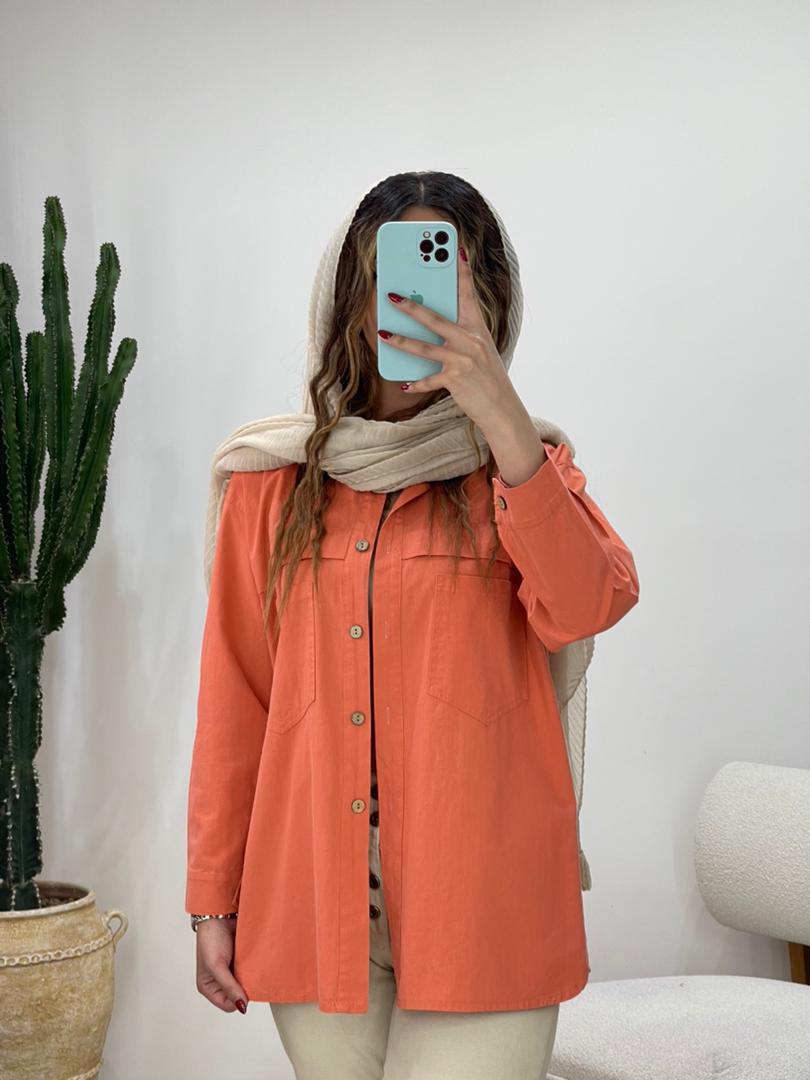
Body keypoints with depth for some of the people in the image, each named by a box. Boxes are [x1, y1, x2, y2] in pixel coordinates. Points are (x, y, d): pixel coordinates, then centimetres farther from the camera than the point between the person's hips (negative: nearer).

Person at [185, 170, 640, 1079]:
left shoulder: (522, 464, 6)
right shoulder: (272, 479, 7)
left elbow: (586, 609, -15)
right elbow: (233, 704, 7)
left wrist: (500, 414, -21)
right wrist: (213, 896, 6)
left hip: (479, 901, -1)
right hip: (313, 896, 2)